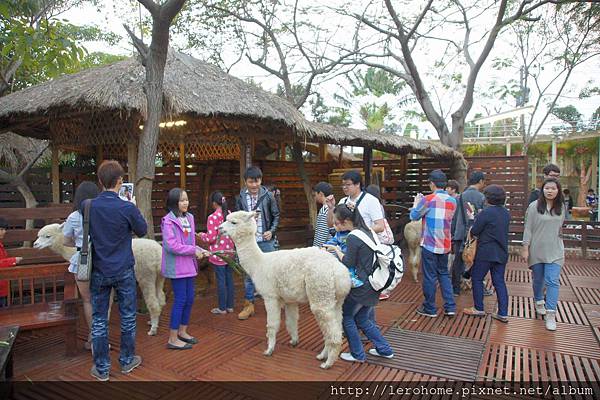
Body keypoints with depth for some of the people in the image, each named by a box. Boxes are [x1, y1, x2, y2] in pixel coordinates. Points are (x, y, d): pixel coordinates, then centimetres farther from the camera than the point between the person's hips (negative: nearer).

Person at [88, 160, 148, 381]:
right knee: (127, 316, 15)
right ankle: (127, 360, 28)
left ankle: (101, 367, 22)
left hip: (99, 271, 2)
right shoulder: (127, 208, -17)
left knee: (99, 319, 13)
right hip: (124, 271, -2)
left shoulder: (87, 206, -8)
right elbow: (142, 230, 0)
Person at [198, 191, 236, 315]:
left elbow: (211, 238, -16)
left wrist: (201, 235, 3)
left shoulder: (212, 217, -15)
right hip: (230, 252, 6)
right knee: (229, 278, 13)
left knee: (221, 280, 3)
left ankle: (222, 308, 14)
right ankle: (230, 306, 22)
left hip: (218, 254, -6)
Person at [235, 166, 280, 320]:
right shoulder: (240, 198, -1)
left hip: (265, 241, -1)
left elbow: (276, 215, 4)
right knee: (248, 273, 9)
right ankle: (249, 305, 22)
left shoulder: (268, 196, -4)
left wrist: (272, 231, -8)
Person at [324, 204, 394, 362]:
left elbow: (348, 263, -12)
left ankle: (358, 354, 22)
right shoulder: (367, 231, 6)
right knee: (362, 319, 23)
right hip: (373, 285, 8)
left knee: (346, 317, 12)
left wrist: (337, 250, 1)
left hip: (361, 287, -8)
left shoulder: (353, 238, -20)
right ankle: (385, 349, 28)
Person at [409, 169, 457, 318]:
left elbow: (414, 216, -4)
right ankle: (450, 307, 17)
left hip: (429, 244, -5)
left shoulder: (428, 200, -14)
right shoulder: (452, 201, 3)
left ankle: (429, 309, 14)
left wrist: (416, 202, 14)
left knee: (430, 277, 4)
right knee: (444, 274, 18)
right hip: (444, 245, 6)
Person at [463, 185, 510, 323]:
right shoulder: (506, 213, 6)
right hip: (501, 253, 7)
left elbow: (474, 231, -15)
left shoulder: (486, 212, -17)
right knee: (499, 282, 10)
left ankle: (478, 308, 15)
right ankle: (503, 313, 12)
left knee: (477, 278, 8)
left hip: (486, 252, -7)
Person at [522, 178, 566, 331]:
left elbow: (559, 227, 15)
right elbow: (528, 229, -6)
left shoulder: (561, 207, 3)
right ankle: (539, 302, 40)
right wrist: (525, 248, -9)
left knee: (552, 281, -8)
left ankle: (551, 314, -5)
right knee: (538, 279, 14)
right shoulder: (534, 206, -7)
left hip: (554, 251, 1)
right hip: (536, 250, -1)